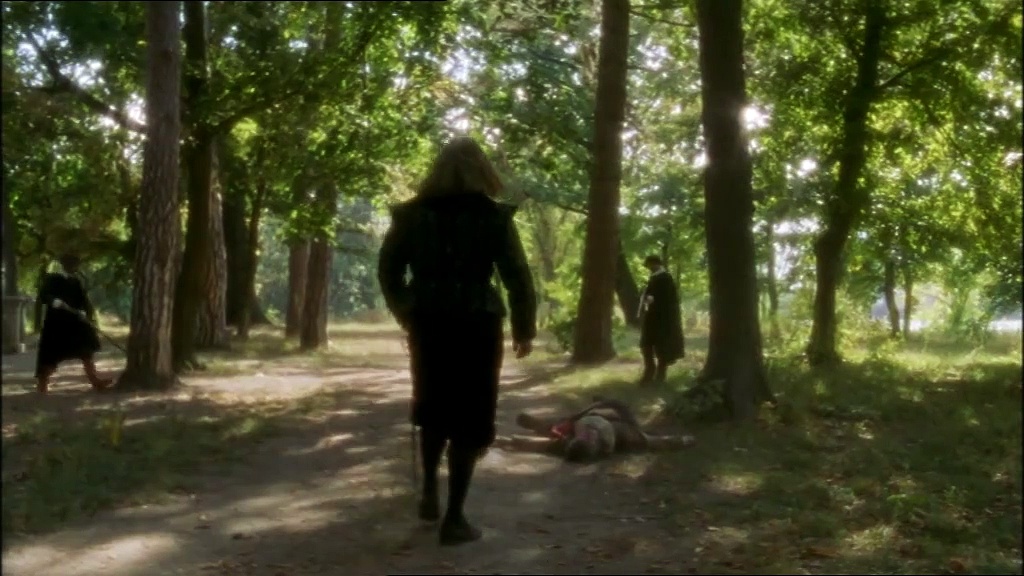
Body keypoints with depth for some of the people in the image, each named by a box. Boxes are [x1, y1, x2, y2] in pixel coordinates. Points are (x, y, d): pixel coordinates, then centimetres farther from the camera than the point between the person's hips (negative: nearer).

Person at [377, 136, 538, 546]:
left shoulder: (413, 214, 4)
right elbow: (517, 277, -6)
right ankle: (454, 518, 6)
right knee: (468, 419, 4)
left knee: (432, 409, 24)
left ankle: (429, 493, 28)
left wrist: (406, 314, 21)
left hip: (427, 324, 3)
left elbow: (388, 270, 8)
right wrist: (524, 329, 4)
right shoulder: (493, 216, -4)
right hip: (475, 326, -3)